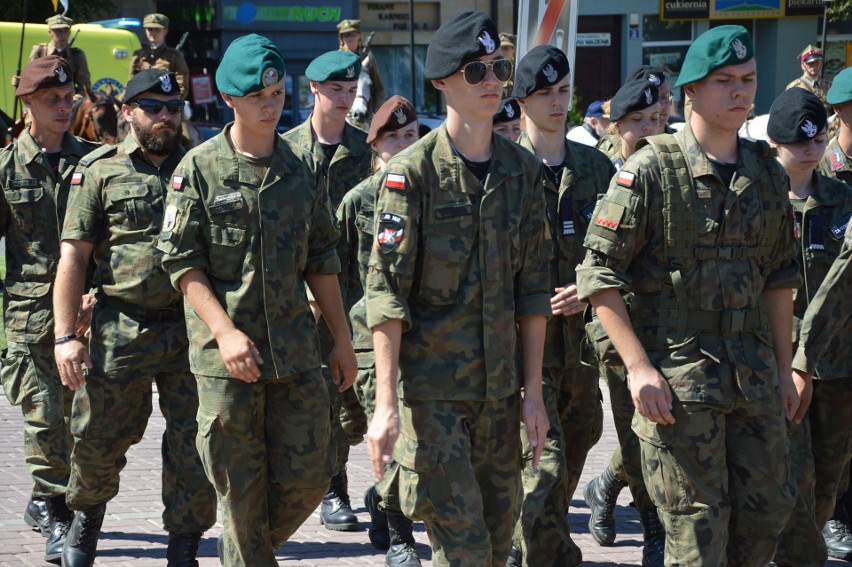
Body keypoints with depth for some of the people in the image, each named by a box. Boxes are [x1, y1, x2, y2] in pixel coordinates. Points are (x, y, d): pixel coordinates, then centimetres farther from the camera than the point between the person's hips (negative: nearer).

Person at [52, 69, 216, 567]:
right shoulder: (100, 171, 4)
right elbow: (74, 255, 0)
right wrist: (67, 335, -9)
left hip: (191, 329, 2)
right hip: (121, 333, -2)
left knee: (194, 447, -1)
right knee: (100, 440, 6)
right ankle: (88, 515, 34)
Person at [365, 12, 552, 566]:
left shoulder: (524, 169, 7)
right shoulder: (413, 172, -8)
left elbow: (532, 287, 10)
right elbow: (386, 292, -11)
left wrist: (534, 392, 7)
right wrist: (386, 405, -16)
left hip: (500, 390, 5)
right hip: (432, 389, -5)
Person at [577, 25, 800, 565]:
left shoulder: (768, 173, 10)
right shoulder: (649, 170, -7)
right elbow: (600, 274, -9)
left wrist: (784, 370, 14)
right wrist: (639, 368, -14)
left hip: (754, 373, 5)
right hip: (677, 376, -5)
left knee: (770, 509, 7)